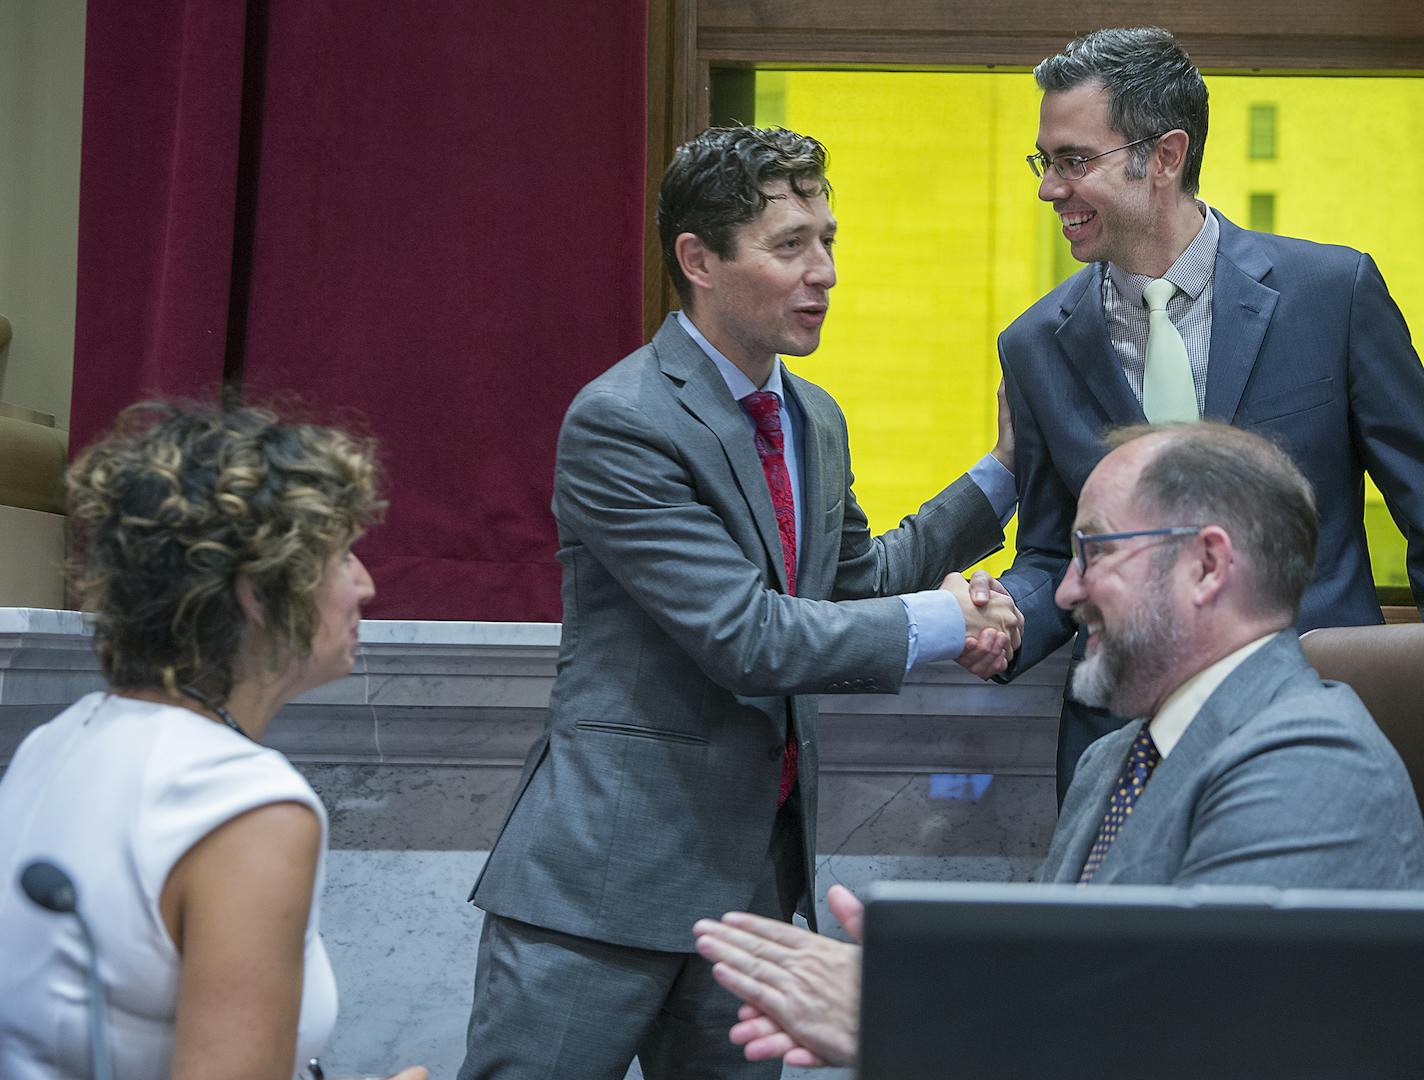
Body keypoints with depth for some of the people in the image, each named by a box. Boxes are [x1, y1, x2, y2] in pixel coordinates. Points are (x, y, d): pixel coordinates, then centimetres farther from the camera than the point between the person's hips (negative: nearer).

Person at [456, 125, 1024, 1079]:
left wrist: (1002, 473, 16)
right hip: (610, 872, -8)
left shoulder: (815, 418, 12)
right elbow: (745, 637, -21)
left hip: (757, 863, 8)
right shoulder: (620, 424, -16)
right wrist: (942, 623, -13)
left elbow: (860, 579, 23)